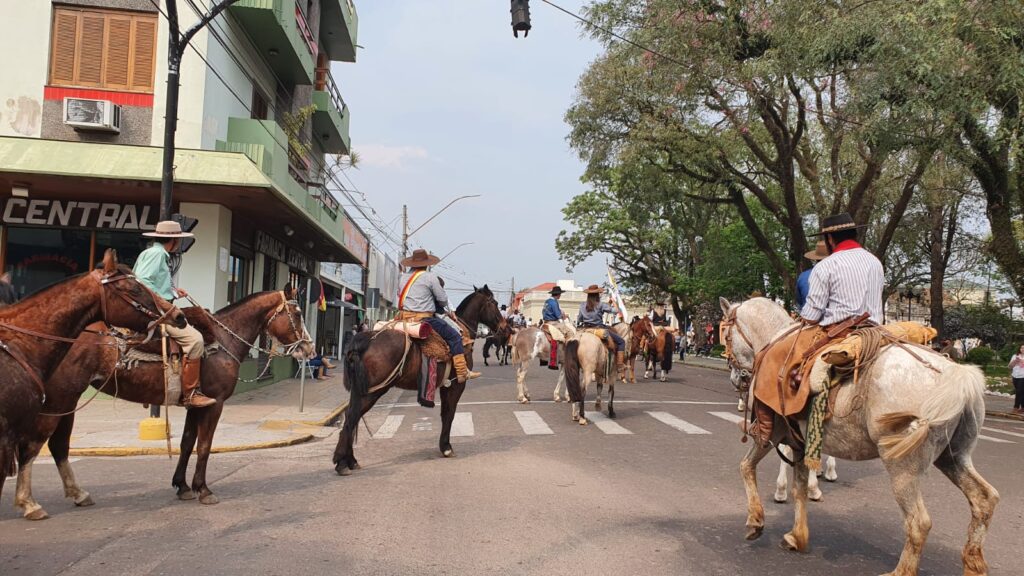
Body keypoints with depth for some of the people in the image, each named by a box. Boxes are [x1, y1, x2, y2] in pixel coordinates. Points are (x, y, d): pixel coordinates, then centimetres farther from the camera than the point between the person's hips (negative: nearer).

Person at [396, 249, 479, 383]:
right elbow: (443, 299, -3)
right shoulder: (430, 276, -7)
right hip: (424, 318, -7)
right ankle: (462, 372, -3)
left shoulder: (405, 276, 13)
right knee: (454, 336, 1)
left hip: (404, 316, 7)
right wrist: (447, 310, 22)